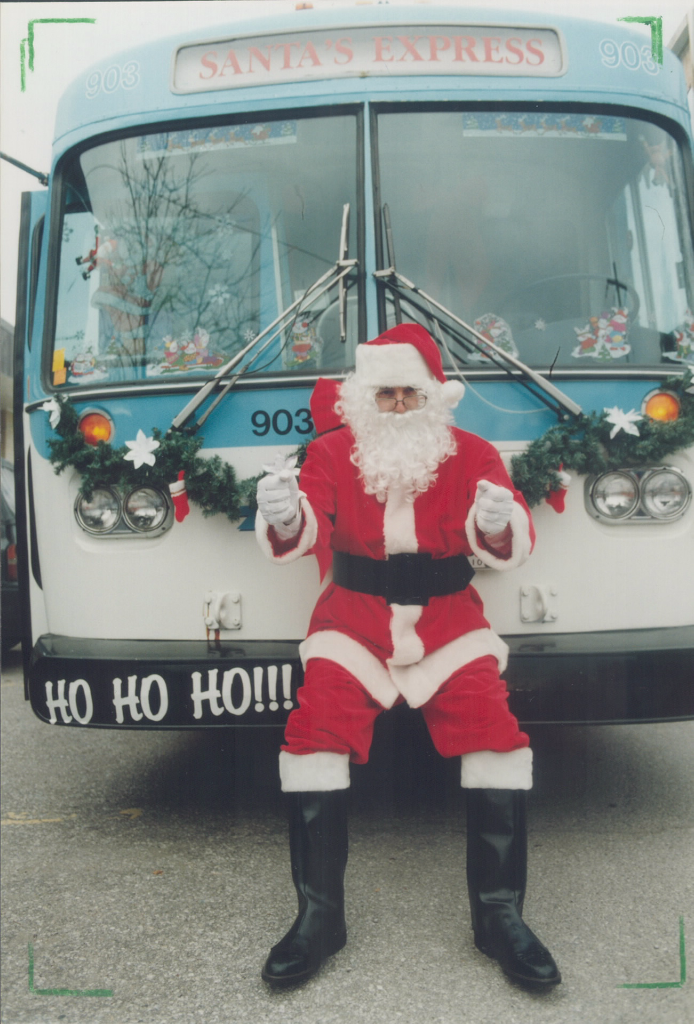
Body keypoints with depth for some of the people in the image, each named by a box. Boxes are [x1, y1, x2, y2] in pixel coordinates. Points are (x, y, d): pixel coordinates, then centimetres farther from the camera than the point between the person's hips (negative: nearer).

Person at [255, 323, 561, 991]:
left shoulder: (471, 455, 1)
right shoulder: (332, 453, 1)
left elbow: (512, 547, -10)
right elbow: (303, 534, -13)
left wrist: (499, 524, -35)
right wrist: (283, 518, -39)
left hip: (448, 618, 1)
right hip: (354, 616, 0)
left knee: (497, 736, -17)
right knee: (314, 736, -19)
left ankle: (499, 917, -3)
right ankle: (318, 917, -6)